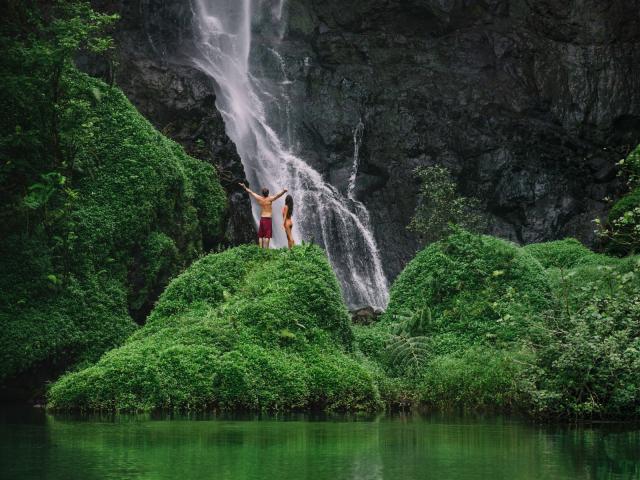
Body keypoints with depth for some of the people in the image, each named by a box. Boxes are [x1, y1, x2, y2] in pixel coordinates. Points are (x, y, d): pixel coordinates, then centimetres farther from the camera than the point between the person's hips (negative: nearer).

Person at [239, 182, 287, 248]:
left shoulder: (259, 199, 3)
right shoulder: (269, 199, -9)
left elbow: (251, 192, 14)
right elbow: (278, 196, -24)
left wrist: (245, 187, 24)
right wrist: (284, 191, -35)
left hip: (261, 218, 5)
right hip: (268, 219, -5)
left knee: (261, 236, 9)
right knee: (267, 236, -7)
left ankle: (261, 248, 5)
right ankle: (266, 249, -14)